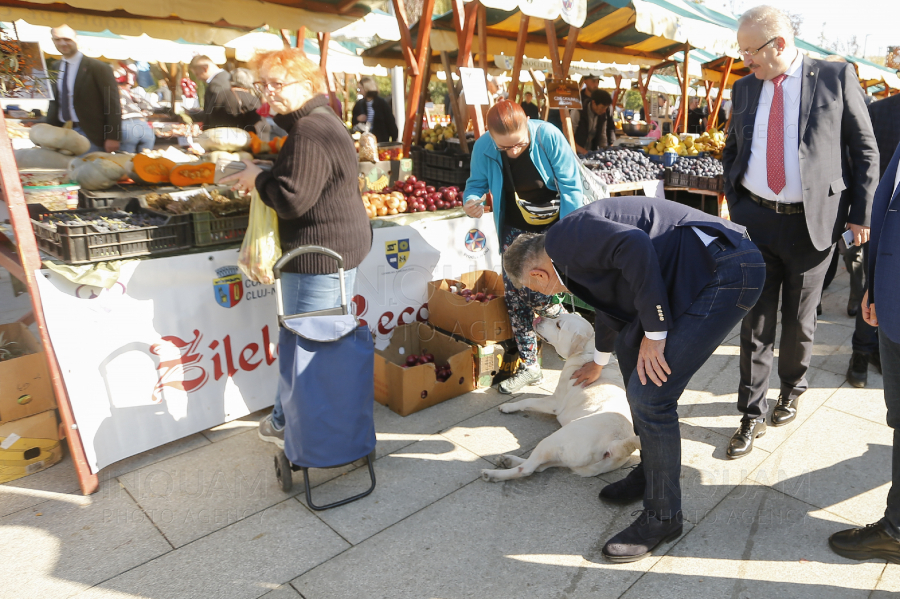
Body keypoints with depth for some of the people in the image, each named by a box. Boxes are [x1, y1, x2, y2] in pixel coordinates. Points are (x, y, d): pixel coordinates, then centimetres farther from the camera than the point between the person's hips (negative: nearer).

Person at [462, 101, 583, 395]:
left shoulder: (549, 137, -22)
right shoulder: (483, 148, -14)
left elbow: (571, 187, -16)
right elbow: (476, 182, 3)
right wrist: (471, 200, -22)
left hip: (552, 226, -4)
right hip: (515, 229, 4)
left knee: (536, 291, -16)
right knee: (514, 294, 1)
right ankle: (529, 366, 16)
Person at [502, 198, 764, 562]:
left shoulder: (563, 238, -9)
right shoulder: (580, 251, 23)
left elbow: (635, 246, -26)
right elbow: (612, 306, 39)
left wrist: (654, 332, -17)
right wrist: (598, 362, 56)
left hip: (727, 272, -11)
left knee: (649, 395, -11)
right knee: (629, 346, 21)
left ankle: (663, 518, 10)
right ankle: (650, 472, 32)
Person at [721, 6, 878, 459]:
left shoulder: (836, 78, -2)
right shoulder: (745, 88, 7)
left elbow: (865, 150, 0)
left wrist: (861, 215, -3)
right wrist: (735, 202, 8)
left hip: (812, 223, -2)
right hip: (757, 221, 2)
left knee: (799, 320, 12)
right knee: (756, 321, 4)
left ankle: (792, 389, 37)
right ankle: (752, 416, 14)